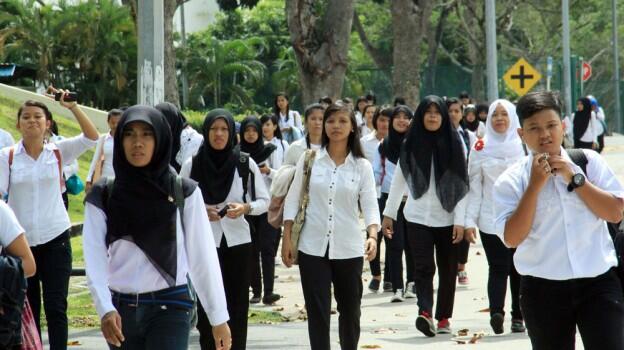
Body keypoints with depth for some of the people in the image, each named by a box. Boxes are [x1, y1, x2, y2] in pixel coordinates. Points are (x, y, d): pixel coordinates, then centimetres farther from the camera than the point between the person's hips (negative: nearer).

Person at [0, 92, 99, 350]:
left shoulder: (58, 152, 1)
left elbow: (92, 137, -10)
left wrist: (72, 106, -19)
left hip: (55, 239, 0)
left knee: (56, 307, 0)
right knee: (27, 309, 9)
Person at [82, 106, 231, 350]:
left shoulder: (184, 192, 0)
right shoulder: (102, 196, 3)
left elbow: (203, 256, 0)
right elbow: (94, 257, -7)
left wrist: (219, 317, -2)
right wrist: (105, 309, -23)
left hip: (170, 307, -3)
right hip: (121, 309, 3)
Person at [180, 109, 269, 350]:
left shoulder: (245, 164, 1)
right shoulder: (191, 165, 1)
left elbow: (264, 201, 6)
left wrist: (245, 208, -13)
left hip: (237, 242, 0)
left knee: (237, 306, 2)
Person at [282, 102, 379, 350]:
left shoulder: (362, 166, 3)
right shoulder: (309, 159, 3)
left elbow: (370, 205, -5)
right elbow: (293, 200, 5)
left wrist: (372, 236, -23)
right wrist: (287, 238, -1)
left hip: (348, 248, 1)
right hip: (313, 246, -1)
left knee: (350, 310, 12)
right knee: (317, 311, -3)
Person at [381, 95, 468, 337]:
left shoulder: (453, 142, 0)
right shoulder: (411, 144, 4)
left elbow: (460, 183, -3)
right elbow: (399, 181, 10)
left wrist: (460, 220, -8)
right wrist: (388, 213, 8)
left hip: (446, 218, 0)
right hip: (417, 217, 0)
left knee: (447, 269, 6)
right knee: (423, 267, -12)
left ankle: (443, 317, 15)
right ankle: (425, 313, -25)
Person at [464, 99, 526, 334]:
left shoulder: (524, 146, 6)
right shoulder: (480, 149, 6)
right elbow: (474, 187, 5)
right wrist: (469, 221, -1)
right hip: (491, 219, -1)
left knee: (520, 269, 4)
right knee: (499, 268, -12)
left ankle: (518, 316, 13)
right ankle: (496, 311, -24)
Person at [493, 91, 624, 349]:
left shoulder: (589, 161, 3)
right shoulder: (511, 181, -1)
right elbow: (511, 238, -11)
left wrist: (574, 178, -10)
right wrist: (535, 184, -14)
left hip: (599, 282, 0)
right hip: (543, 289, 0)